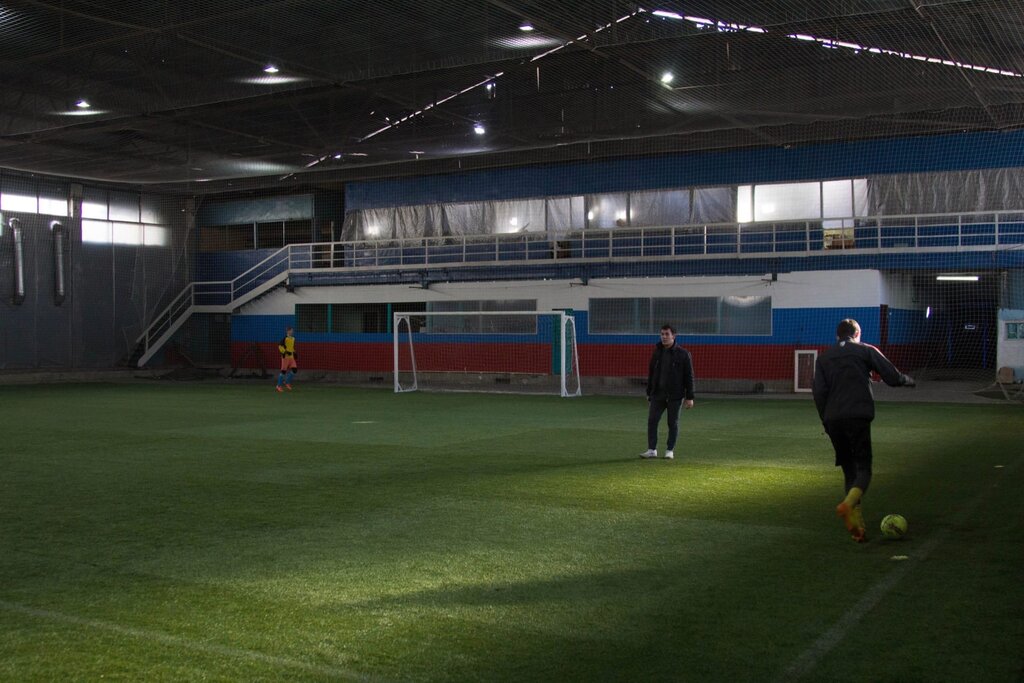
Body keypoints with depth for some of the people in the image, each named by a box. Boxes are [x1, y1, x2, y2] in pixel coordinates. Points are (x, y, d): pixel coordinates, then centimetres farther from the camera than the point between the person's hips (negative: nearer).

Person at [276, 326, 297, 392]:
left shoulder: (293, 338, 13)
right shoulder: (285, 338, -12)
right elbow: (280, 346, -18)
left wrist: (294, 353, 16)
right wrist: (286, 352, -22)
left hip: (291, 357, 7)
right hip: (285, 356, -7)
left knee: (294, 369, -3)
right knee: (283, 371, -5)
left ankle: (287, 382, 13)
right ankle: (279, 385, 6)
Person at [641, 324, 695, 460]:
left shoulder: (683, 354, -5)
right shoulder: (657, 352, 8)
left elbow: (689, 376, -4)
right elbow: (651, 373, 15)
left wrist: (689, 397, -8)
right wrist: (649, 393, 14)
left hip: (675, 396, -4)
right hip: (657, 395, 4)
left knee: (673, 423, 3)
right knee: (652, 421, -2)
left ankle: (670, 451, 13)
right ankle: (652, 450, 4)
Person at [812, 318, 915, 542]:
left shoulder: (823, 358, 16)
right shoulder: (866, 351, 9)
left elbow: (819, 392, 6)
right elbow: (892, 377, 4)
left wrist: (826, 421, 12)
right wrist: (908, 380, 26)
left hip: (833, 420, 3)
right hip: (858, 416, -3)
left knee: (849, 471, 12)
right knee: (863, 468, 0)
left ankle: (857, 527, 7)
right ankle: (848, 504, -29)